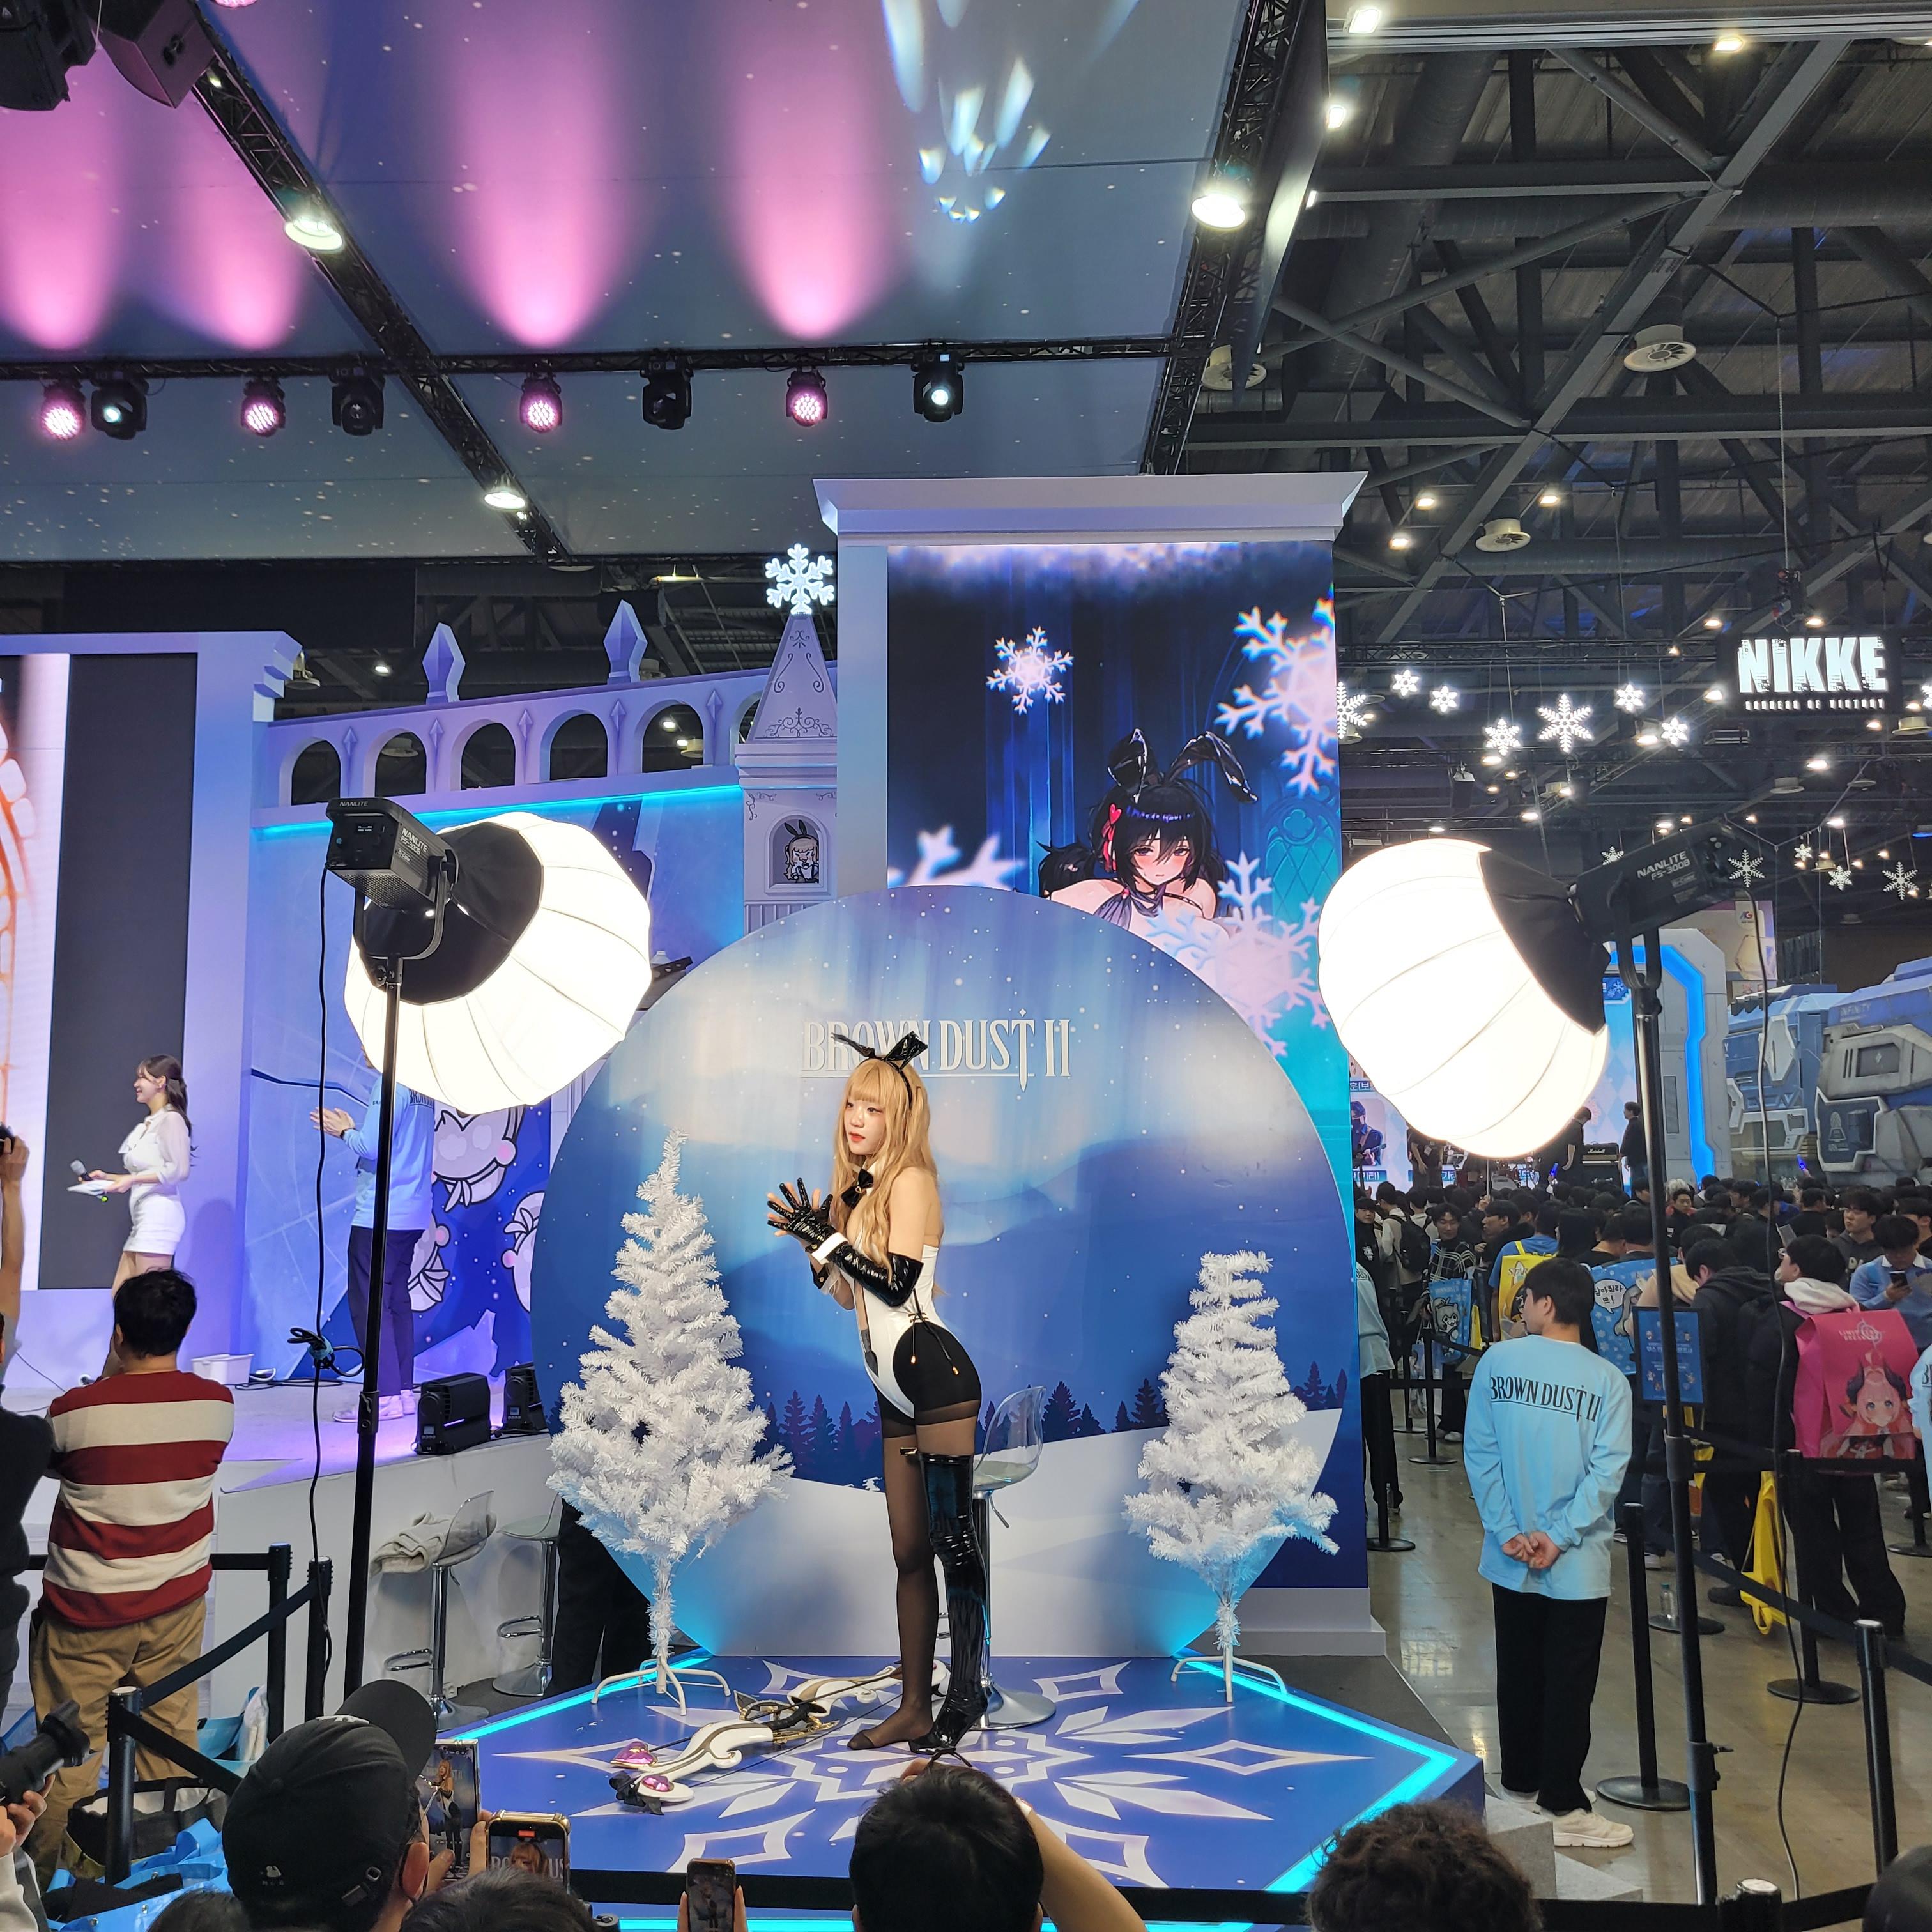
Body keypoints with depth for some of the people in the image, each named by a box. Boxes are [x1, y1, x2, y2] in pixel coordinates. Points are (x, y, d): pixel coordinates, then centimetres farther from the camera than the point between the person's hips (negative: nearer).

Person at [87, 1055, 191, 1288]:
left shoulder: (171, 1119, -6)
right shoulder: (147, 1124, 21)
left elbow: (179, 1170, -16)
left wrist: (133, 1179, -18)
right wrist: (107, 1178, 15)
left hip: (160, 1214, -9)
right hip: (142, 1219, 10)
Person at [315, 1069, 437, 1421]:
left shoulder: (391, 1084, -15)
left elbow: (372, 1146, -20)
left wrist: (344, 1133, -2)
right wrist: (352, 1128, 15)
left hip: (380, 1217, -9)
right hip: (411, 1216, 9)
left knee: (370, 1303, -4)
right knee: (396, 1301, 13)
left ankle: (385, 1396, -4)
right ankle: (404, 1390, 15)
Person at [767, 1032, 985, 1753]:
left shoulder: (910, 1180, -8)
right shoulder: (858, 1191, 15)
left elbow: (897, 1284, -17)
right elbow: (850, 1296, 16)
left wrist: (827, 1235, -15)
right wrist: (812, 1243, 6)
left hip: (933, 1372, -9)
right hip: (896, 1392, 9)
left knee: (951, 1538, -4)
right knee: (910, 1552, 10)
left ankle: (966, 1694, 6)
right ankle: (914, 1708, 16)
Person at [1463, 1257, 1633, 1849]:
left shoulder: (1497, 1361, -6)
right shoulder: (1608, 1380, -9)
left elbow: (1479, 1451, -8)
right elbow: (1608, 1468, -14)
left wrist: (1508, 1531, -7)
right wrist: (1560, 1538, -12)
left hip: (1509, 1559, 2)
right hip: (1579, 1565, -2)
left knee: (1519, 1672, 17)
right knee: (1569, 1684, 8)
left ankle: (1520, 1781, 30)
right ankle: (1562, 1805, 13)